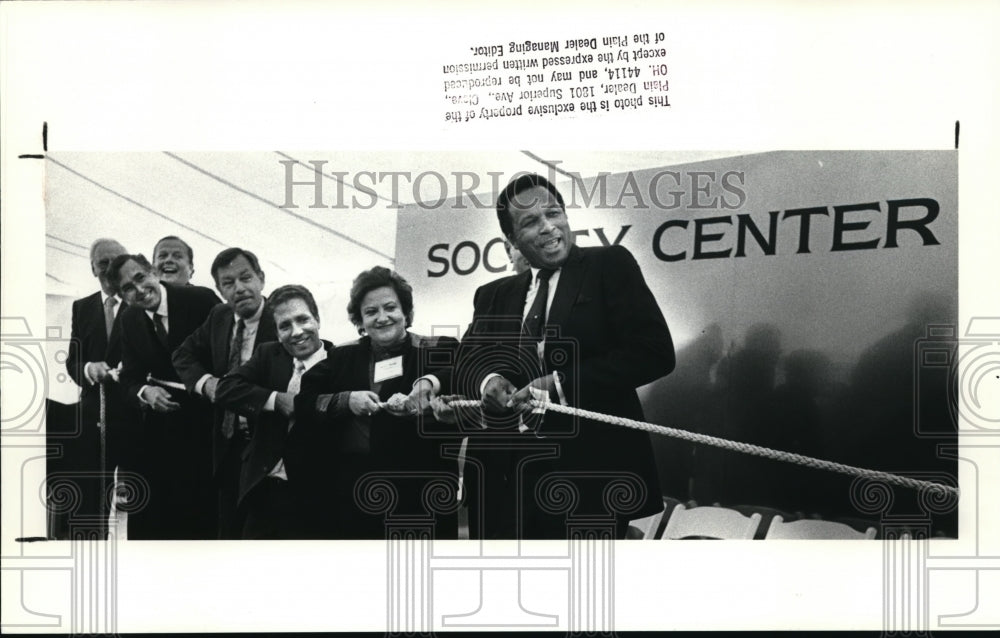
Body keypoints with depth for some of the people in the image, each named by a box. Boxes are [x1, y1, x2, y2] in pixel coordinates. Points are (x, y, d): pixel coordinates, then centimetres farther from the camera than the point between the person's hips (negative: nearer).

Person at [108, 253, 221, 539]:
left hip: (208, 416, -4)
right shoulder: (129, 319, 3)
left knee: (204, 509, 2)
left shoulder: (201, 300, -13)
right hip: (161, 421, 4)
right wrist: (144, 392, -19)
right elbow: (130, 378, 3)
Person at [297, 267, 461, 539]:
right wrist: (346, 401, -12)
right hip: (354, 494, 3)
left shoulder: (439, 352, 3)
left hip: (423, 494, -2)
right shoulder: (344, 358, 13)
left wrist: (418, 406, -22)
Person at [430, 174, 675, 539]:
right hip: (506, 472, 4)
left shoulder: (609, 266, 1)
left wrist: (561, 384, -14)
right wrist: (485, 380, -15)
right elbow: (468, 361, 9)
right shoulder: (494, 295, 16)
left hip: (589, 467, -4)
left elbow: (655, 351, -10)